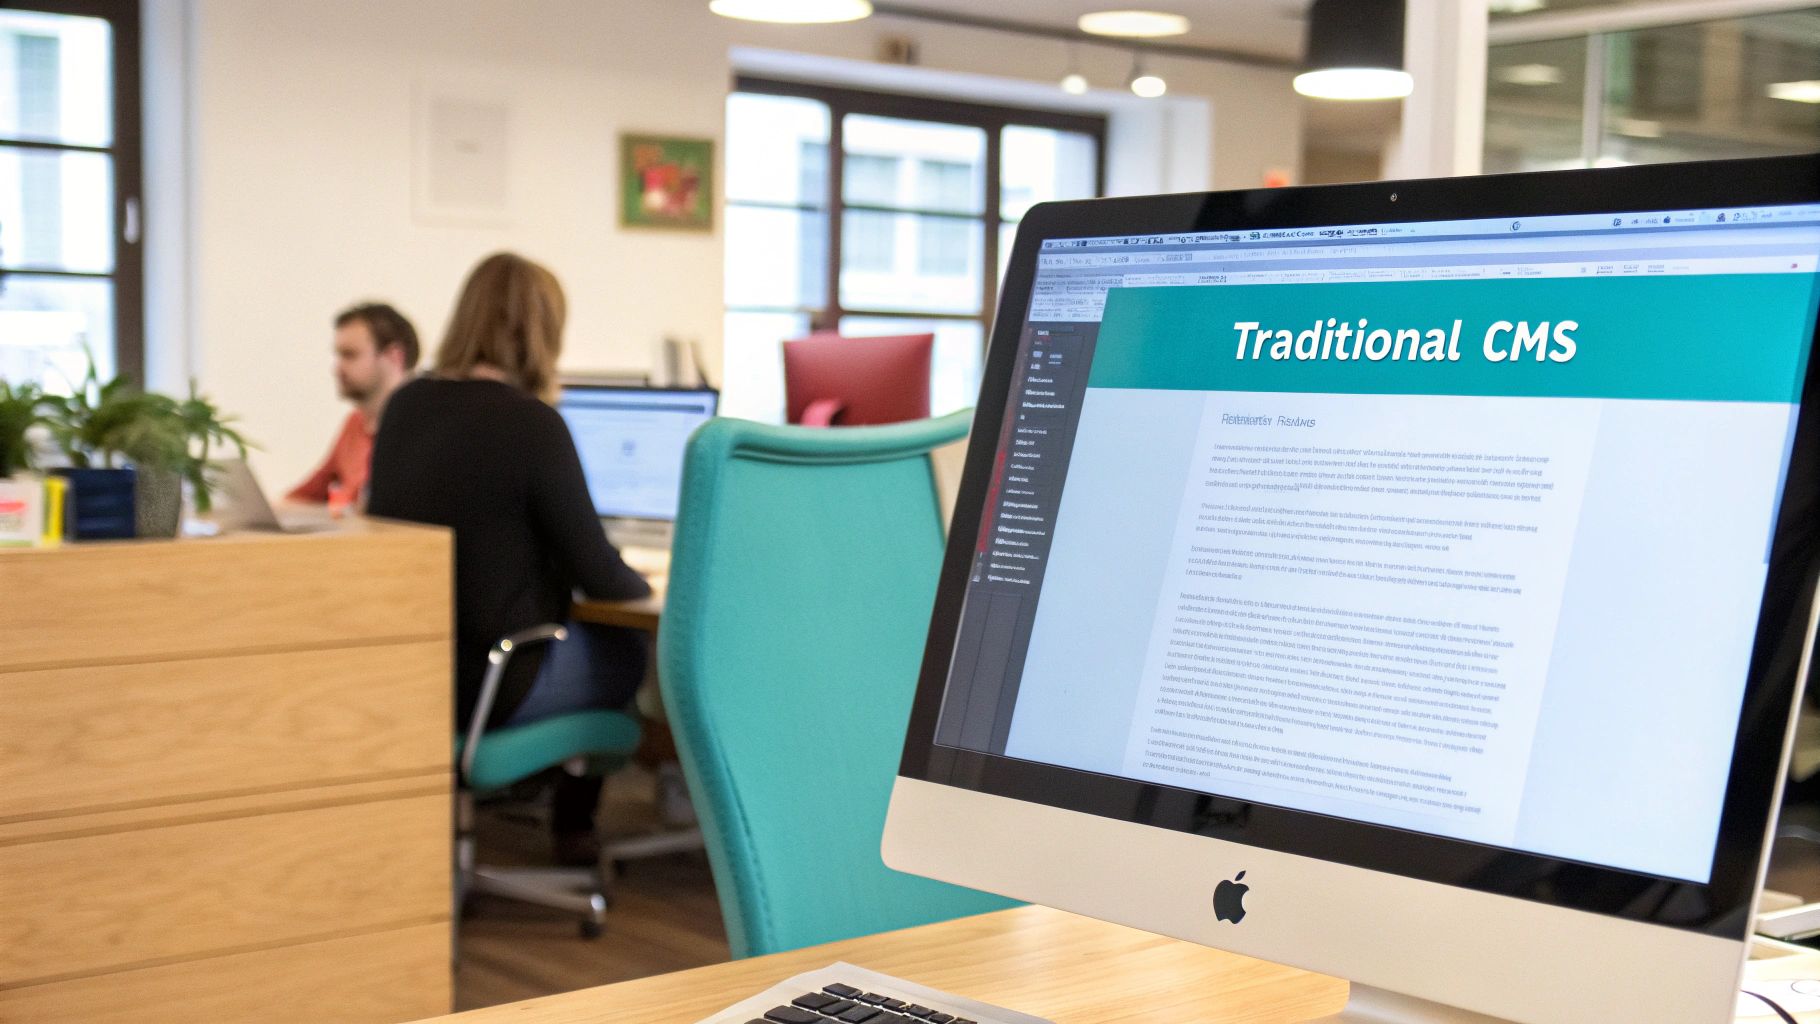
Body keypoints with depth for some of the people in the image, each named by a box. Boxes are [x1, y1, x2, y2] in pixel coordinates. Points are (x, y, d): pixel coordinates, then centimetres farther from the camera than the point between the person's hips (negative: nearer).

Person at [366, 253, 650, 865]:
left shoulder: (405, 405, 1)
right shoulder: (533, 424, -18)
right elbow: (595, 573, -13)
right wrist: (641, 584, 10)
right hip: (484, 686, -7)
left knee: (584, 642, 29)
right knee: (625, 651, 21)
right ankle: (573, 828, 34)